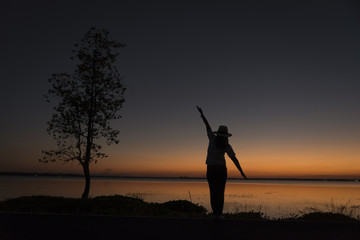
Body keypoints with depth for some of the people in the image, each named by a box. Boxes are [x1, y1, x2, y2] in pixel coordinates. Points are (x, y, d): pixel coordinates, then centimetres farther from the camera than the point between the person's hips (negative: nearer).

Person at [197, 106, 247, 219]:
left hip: (211, 169, 1)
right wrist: (241, 172, -12)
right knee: (220, 192, 5)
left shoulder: (213, 138, -7)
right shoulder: (227, 145, -9)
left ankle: (215, 213, 0)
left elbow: (208, 126, 3)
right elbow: (234, 159, -15)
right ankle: (219, 214, 0)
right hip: (221, 169, -1)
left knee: (213, 191, 4)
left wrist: (202, 114, 14)